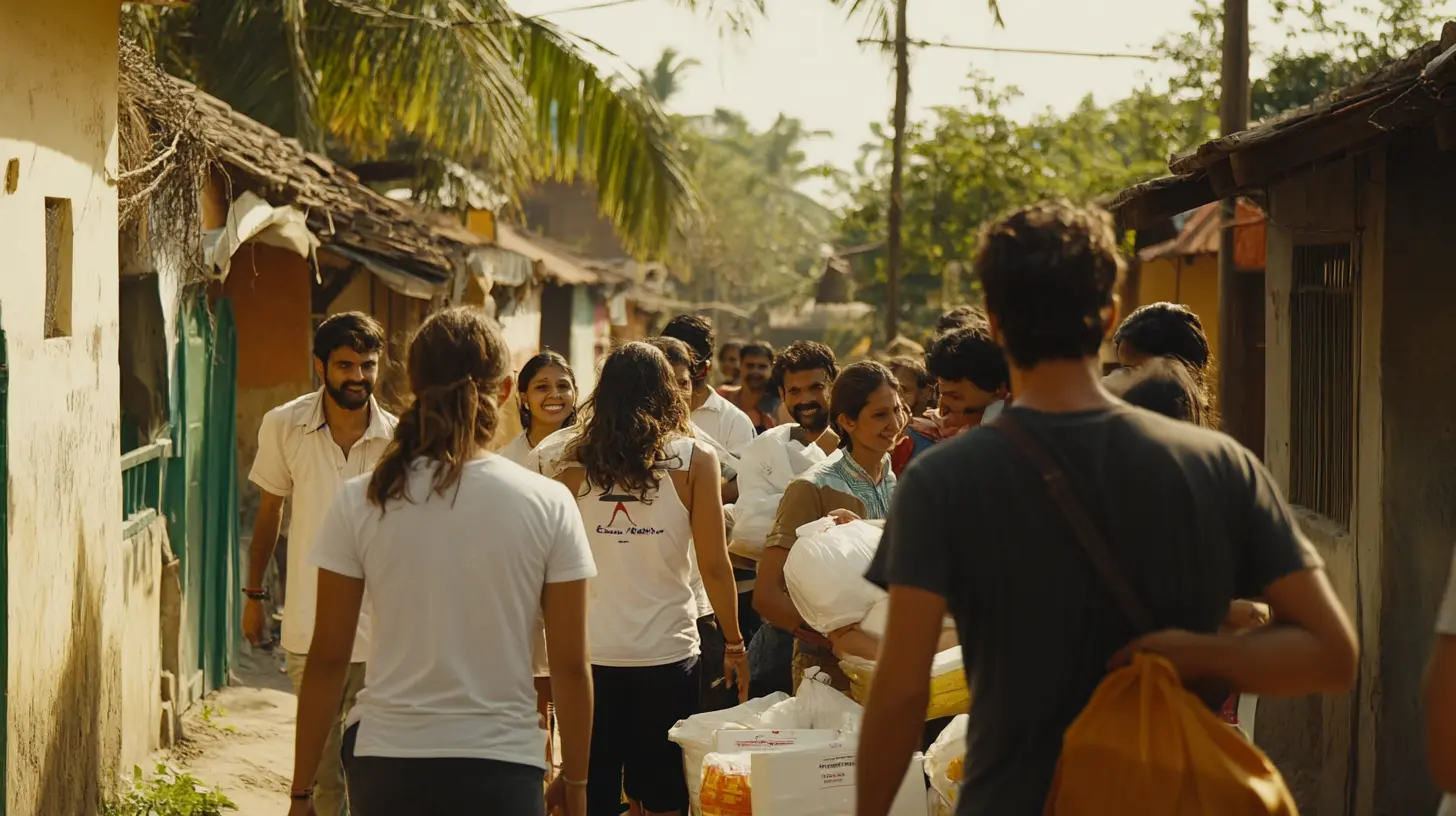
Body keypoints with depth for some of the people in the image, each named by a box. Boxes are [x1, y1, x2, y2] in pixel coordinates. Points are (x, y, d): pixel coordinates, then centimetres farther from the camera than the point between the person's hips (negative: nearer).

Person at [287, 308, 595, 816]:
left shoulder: (359, 503, -4)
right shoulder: (548, 505, -5)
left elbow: (327, 659, -1)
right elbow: (571, 665, -1)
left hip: (386, 762, 1)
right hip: (501, 767, -1)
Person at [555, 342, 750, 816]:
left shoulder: (575, 462, 0)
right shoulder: (694, 460, -4)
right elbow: (714, 566, -5)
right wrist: (735, 645, 6)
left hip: (590, 651, 2)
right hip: (667, 652, -1)